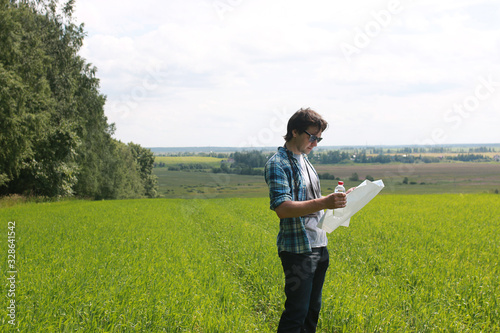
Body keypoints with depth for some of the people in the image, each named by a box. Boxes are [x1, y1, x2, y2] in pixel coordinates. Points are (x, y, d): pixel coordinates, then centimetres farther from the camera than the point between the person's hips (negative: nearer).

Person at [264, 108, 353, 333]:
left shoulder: (304, 161, 16)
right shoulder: (278, 164, -12)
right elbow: (281, 208, -23)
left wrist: (336, 200, 9)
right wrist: (323, 203, -30)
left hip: (319, 246, 9)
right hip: (298, 250, -9)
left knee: (313, 308, 14)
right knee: (297, 312, -6)